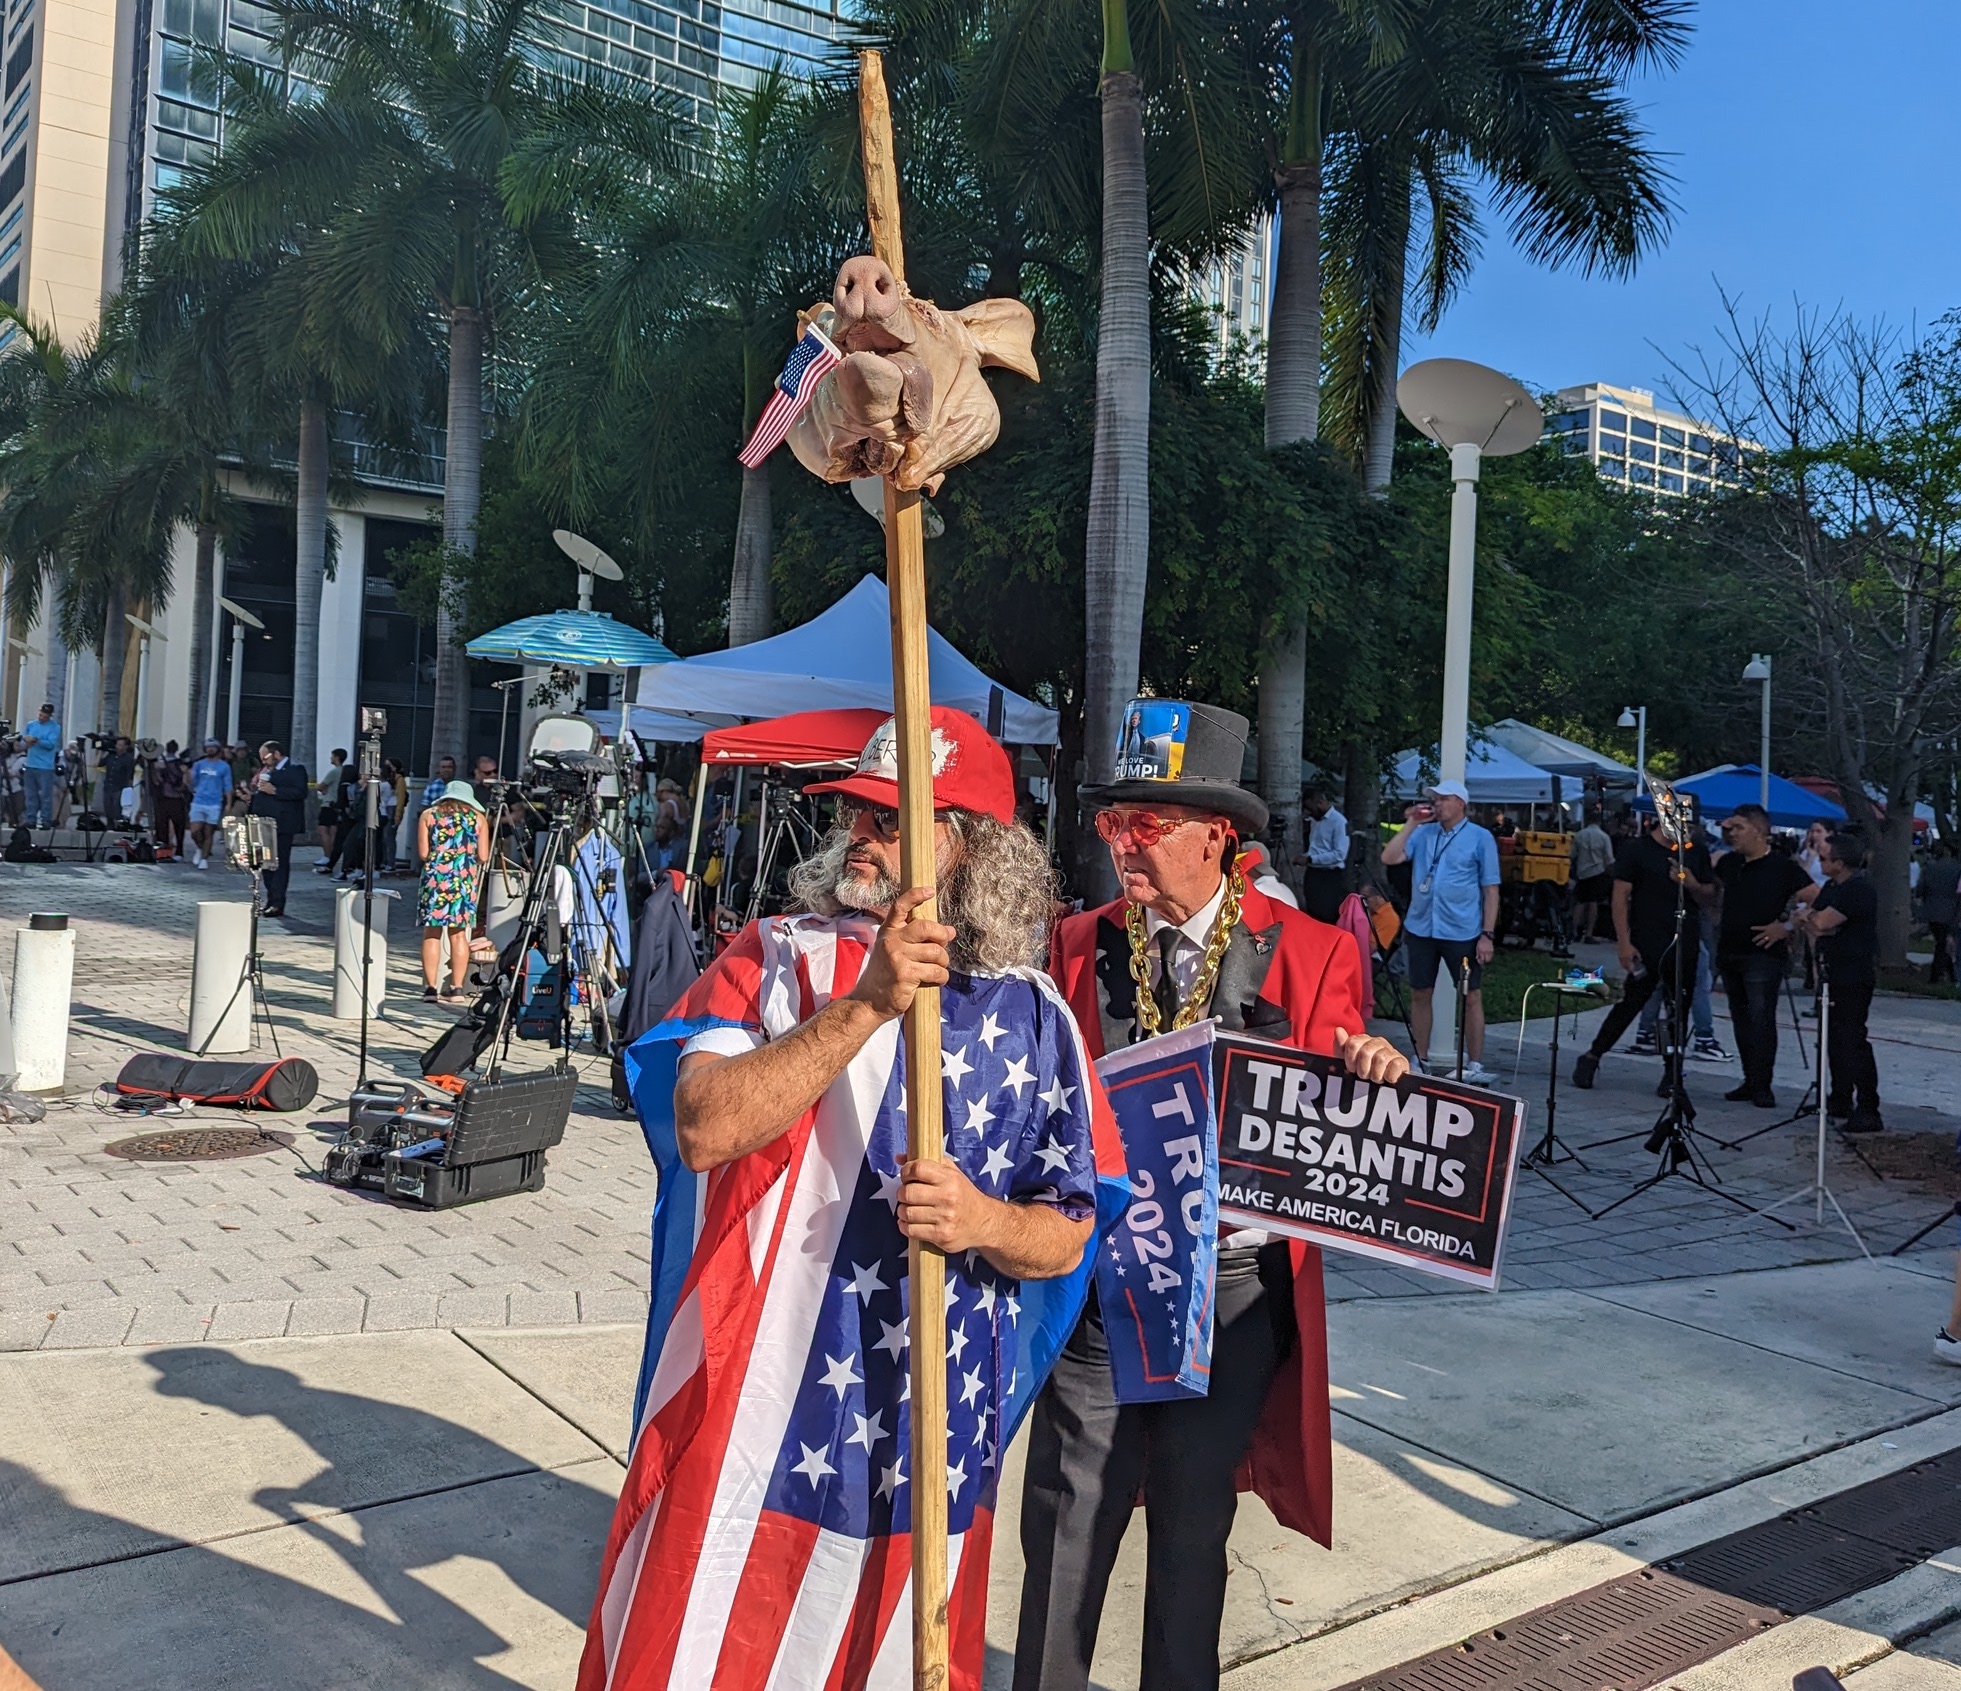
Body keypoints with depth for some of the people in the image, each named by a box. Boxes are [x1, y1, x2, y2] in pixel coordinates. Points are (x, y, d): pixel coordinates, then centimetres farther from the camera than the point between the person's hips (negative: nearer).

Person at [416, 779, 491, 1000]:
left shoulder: (429, 815, 6)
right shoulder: (478, 818, 8)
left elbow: (423, 853, 1)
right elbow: (483, 857, 4)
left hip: (435, 876, -1)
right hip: (465, 879, 1)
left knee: (432, 932, 4)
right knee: (459, 933, 7)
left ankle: (430, 987, 1)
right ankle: (456, 987, 6)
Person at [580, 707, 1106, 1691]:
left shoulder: (1033, 1017, 1)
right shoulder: (775, 958, -3)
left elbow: (1067, 1235, 6)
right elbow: (703, 1128, -19)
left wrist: (986, 1222, -16)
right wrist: (865, 1005, -26)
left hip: (929, 1444, 2)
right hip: (752, 1420, -1)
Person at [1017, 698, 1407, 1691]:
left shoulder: (1311, 954, -2)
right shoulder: (1079, 945, 1)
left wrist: (1376, 1076, -19)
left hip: (1235, 1285, 0)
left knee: (1195, 1525, 17)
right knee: (1066, 1522, 5)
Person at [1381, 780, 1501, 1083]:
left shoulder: (1480, 838, -1)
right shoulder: (1423, 833, 8)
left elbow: (1491, 889, -2)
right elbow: (1389, 858, -3)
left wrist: (1488, 934, -8)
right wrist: (1410, 824, -4)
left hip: (1462, 932, -3)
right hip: (1421, 928, 4)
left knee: (1471, 997, 2)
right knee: (1420, 994, 10)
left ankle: (1475, 1066, 10)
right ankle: (1420, 1061, 21)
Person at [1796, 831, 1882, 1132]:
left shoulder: (1859, 890, -18)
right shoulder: (1832, 886, 14)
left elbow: (1822, 922, -24)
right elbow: (1814, 925, 13)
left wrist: (1809, 917, -2)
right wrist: (1812, 923, -10)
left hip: (1854, 978, -10)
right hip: (1834, 974, 10)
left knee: (1852, 1040, -12)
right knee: (1834, 1039, 16)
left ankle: (1868, 1111, -10)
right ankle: (1841, 1099, 27)